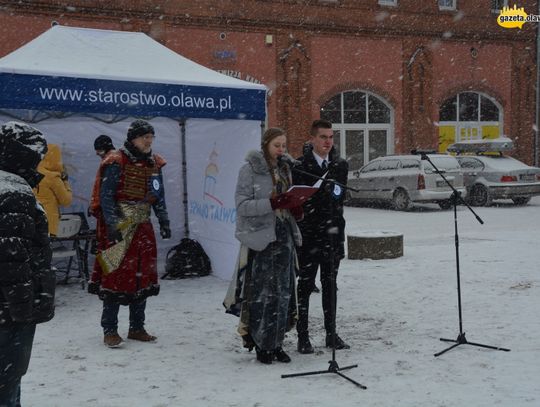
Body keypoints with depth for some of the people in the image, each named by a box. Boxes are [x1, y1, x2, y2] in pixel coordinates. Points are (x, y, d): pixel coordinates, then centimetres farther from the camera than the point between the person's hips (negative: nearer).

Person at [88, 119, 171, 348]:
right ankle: (110, 330, 6)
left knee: (143, 277, 9)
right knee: (116, 277, -5)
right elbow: (106, 196, -12)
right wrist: (112, 224, -20)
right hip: (119, 229, -6)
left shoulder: (154, 164, 11)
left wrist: (164, 221, 10)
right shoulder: (117, 162, -9)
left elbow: (158, 196, 18)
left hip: (143, 228, 7)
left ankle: (137, 328, 21)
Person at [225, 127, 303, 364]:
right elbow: (242, 205, -13)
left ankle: (276, 343, 18)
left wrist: (295, 209, 0)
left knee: (283, 292, 7)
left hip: (284, 236, 7)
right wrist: (271, 204, -24)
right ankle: (261, 345, 7)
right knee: (261, 293, -5)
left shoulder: (284, 170, 15)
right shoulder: (249, 170, -6)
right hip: (260, 238, -6)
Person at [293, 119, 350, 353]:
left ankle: (331, 334, 22)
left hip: (333, 232, 5)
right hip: (308, 235, -5)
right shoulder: (300, 166, -7)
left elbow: (340, 196, 12)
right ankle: (303, 336, 10)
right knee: (305, 285, 3)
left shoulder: (340, 165, 9)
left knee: (330, 285, 13)